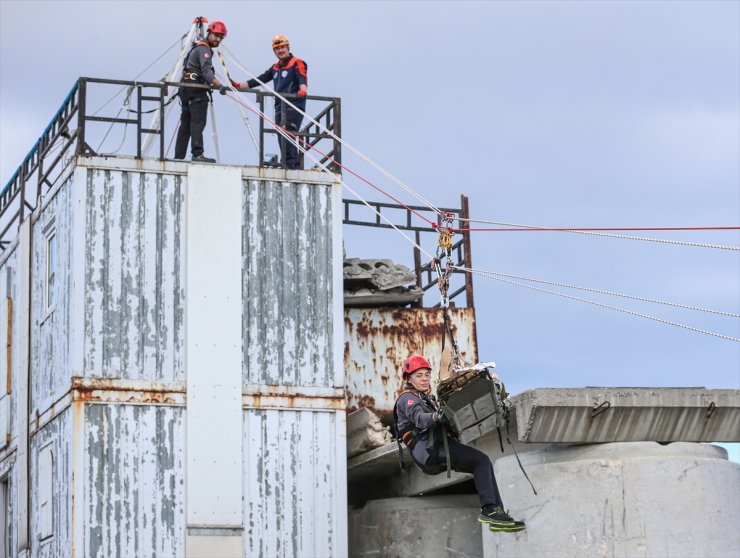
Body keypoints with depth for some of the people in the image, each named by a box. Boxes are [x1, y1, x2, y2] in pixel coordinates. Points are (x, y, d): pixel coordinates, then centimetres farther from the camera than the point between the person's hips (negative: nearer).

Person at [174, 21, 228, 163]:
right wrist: (219, 85, -36)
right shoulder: (204, 49, -9)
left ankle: (179, 156, 12)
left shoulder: (199, 47, 23)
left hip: (186, 89, 11)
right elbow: (206, 71, -24)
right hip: (196, 89, -11)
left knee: (186, 123, 11)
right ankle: (197, 154, -26)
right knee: (198, 122, -17)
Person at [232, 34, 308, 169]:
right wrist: (238, 85, 19)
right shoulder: (275, 67, 23)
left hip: (294, 106, -8)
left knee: (287, 136, -20)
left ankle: (289, 164, -25)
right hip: (280, 108, 8)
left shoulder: (297, 63, -1)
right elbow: (259, 80, 25)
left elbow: (302, 79, -18)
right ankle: (295, 164, 4)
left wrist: (303, 89, -40)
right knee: (282, 139, 3)